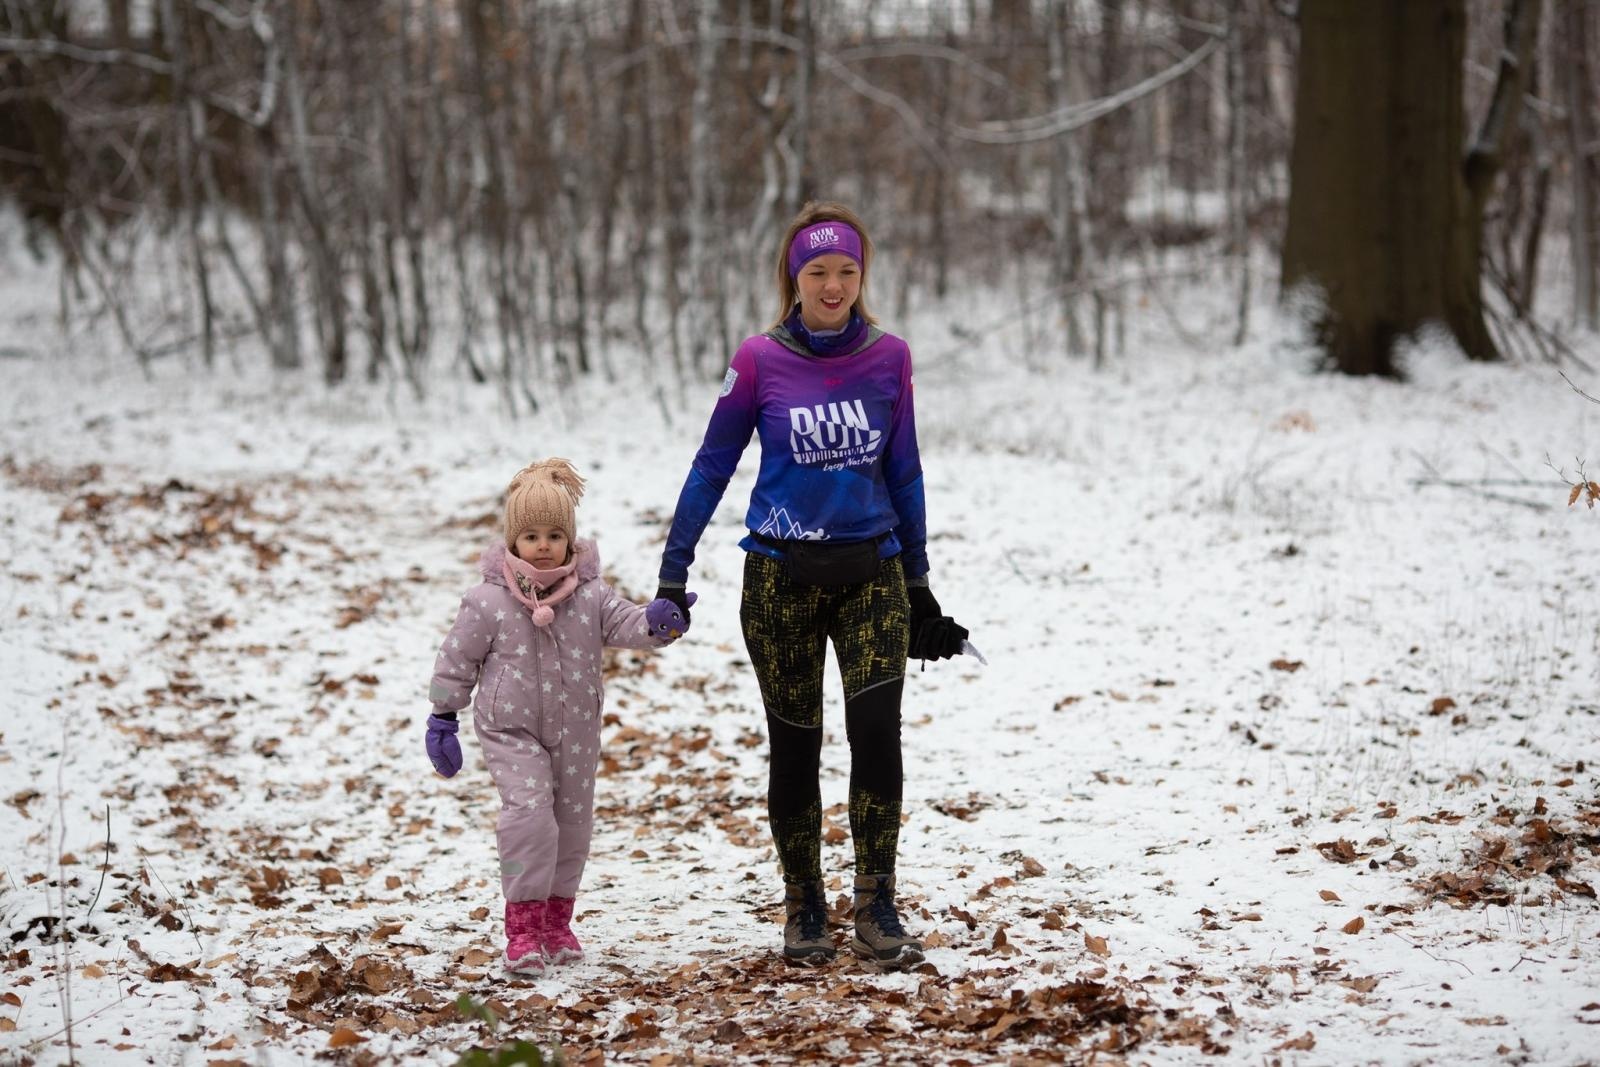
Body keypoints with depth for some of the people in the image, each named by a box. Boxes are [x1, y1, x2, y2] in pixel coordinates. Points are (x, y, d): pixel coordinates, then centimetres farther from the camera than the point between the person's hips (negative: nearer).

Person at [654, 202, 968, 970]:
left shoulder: (888, 358, 0)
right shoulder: (760, 361, -5)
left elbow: (904, 472, 10)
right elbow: (712, 467, 2)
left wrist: (918, 582, 13)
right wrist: (672, 574, -1)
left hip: (872, 573, 1)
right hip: (782, 579, -1)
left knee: (877, 729, -15)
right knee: (795, 745, 7)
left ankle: (877, 908, -4)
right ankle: (803, 910, 21)